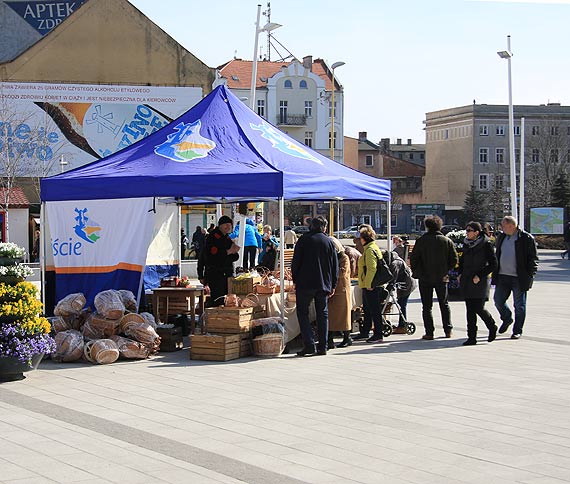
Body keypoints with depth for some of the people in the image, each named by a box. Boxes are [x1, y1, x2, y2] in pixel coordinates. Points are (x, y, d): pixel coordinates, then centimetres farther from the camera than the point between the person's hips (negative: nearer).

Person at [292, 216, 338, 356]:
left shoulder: (304, 239, -2)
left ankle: (309, 345, -8)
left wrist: (295, 280, 6)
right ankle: (322, 347, 6)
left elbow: (295, 262, -3)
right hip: (324, 284, 3)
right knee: (322, 314, 9)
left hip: (305, 283, -3)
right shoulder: (329, 242, 6)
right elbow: (335, 266, 8)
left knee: (302, 313, 4)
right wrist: (333, 285, 14)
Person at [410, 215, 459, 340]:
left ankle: (429, 333, -1)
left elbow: (413, 258, -6)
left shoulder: (421, 241, -6)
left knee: (427, 306, 3)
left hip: (425, 278, -2)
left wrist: (416, 272, 8)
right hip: (441, 278, 2)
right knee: (444, 304, 17)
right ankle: (448, 330, 16)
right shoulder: (447, 241, 1)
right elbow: (454, 259, 1)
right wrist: (446, 270, 14)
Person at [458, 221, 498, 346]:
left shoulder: (486, 244, -9)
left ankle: (492, 327, 21)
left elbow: (493, 264, -10)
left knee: (478, 308, -7)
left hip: (480, 281, -6)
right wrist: (460, 274, 10)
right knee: (470, 310, 4)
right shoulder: (466, 244, 10)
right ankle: (471, 337, 8)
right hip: (467, 282, 6)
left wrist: (479, 275, -15)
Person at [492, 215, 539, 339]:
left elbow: (533, 258, -6)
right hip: (502, 277, 6)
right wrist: (495, 272, 13)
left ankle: (517, 331, 13)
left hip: (519, 278, -6)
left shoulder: (527, 238, -9)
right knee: (498, 301, 10)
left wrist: (530, 275, -11)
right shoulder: (501, 237, 10)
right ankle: (507, 319, 37)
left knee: (519, 305, 2)